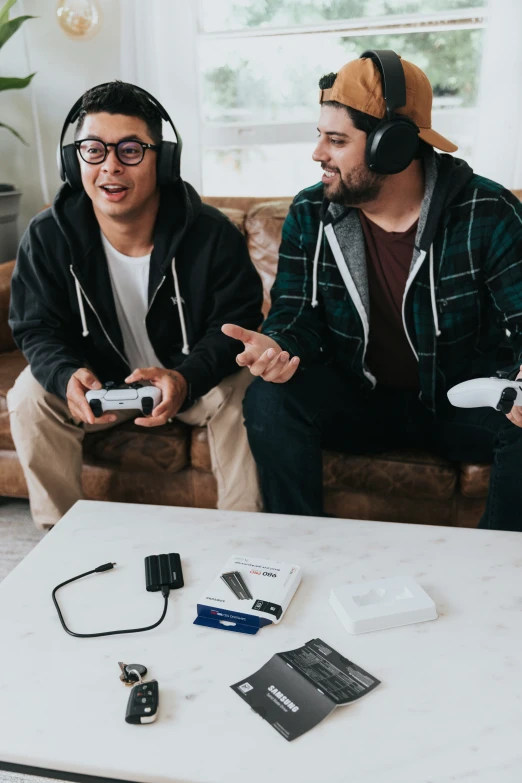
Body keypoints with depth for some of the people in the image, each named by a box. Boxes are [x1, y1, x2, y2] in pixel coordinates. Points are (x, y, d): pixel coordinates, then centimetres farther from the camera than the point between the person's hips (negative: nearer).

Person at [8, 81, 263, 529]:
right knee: (30, 398, -21)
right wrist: (67, 376, -33)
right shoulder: (46, 238, -14)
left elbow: (236, 323, -16)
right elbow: (37, 329, -8)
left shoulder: (213, 235, -19)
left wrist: (186, 379, -37)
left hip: (193, 380, -1)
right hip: (100, 384, 2)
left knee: (242, 391, -29)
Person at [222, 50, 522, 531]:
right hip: (358, 398, 2)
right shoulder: (310, 215, -4)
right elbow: (298, 315, -3)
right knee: (269, 400, -26)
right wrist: (278, 346, -29)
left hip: (464, 402, -1)